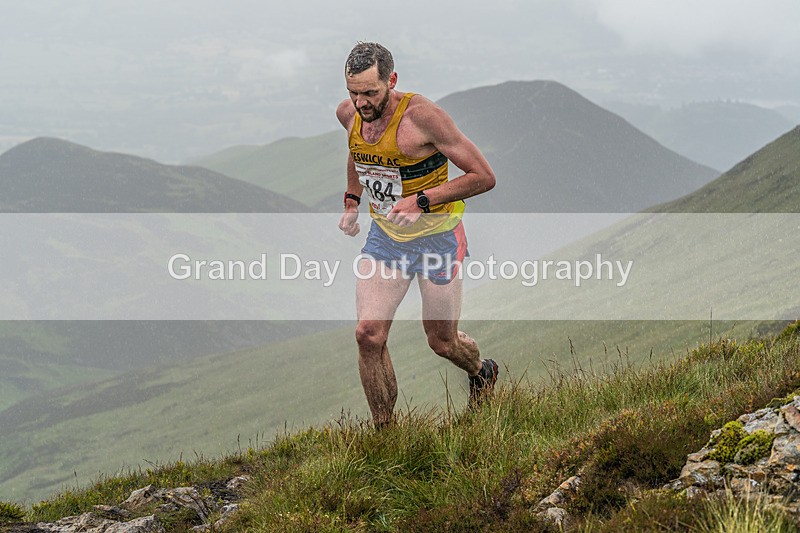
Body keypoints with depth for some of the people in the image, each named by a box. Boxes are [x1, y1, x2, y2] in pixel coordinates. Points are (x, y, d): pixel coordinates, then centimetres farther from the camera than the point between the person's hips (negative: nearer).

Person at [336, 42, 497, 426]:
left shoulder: (422, 115, -25)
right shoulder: (348, 113, -6)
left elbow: (484, 177, -22)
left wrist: (422, 200, -28)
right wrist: (352, 200, 13)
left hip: (435, 236, -5)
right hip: (384, 235, 5)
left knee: (442, 342, 10)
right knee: (369, 335, -11)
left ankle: (482, 373, 46)